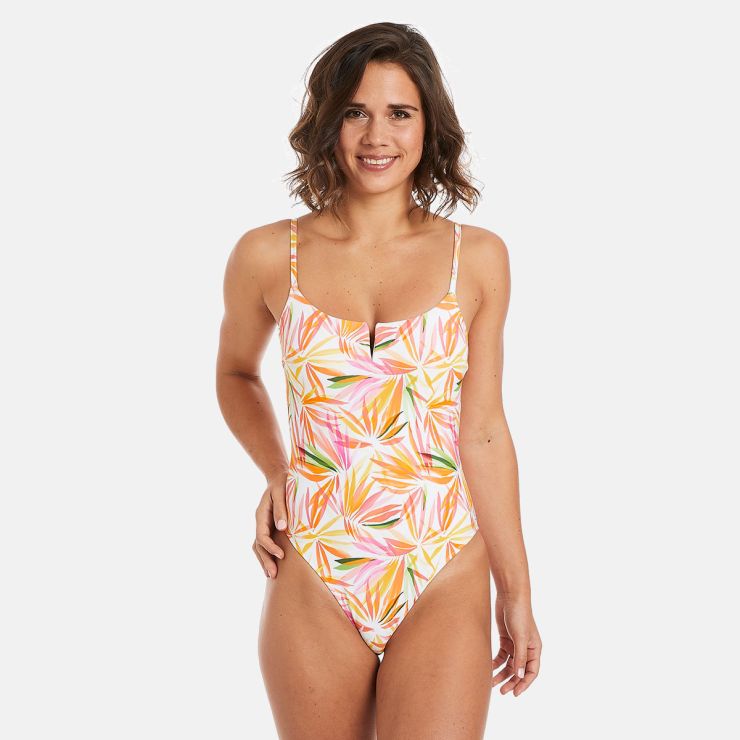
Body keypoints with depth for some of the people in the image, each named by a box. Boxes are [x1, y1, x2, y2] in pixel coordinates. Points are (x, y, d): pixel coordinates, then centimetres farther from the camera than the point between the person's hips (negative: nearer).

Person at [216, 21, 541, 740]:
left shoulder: (477, 258, 0)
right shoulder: (268, 256, 0)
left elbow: (482, 432, 4)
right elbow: (235, 373, 18)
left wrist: (516, 592, 7)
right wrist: (274, 473, 1)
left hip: (444, 589, 0)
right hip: (312, 587, 1)